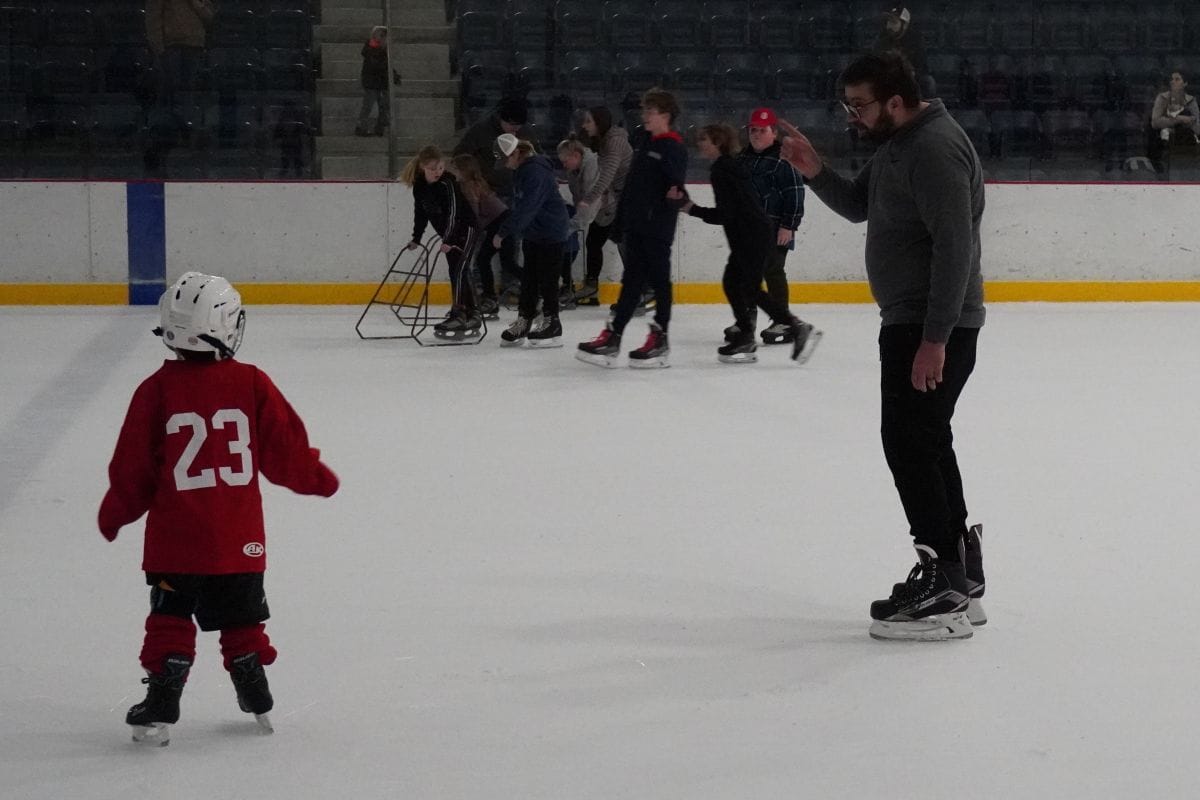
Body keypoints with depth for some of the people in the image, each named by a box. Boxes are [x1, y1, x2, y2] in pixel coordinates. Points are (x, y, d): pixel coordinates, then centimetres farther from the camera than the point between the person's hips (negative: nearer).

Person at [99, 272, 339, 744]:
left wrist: (115, 513, 14)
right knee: (240, 617, 16)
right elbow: (286, 449, 1)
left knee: (170, 620, 7)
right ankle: (257, 701, 24)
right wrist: (317, 478, 20)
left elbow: (133, 467, -2)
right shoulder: (252, 384, -6)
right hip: (239, 539, 2)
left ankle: (161, 708, 5)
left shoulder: (157, 391, -8)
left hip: (174, 540, -2)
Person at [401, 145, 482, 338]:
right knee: (457, 273, 9)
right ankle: (472, 316, 15)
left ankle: (458, 314, -18)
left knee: (459, 271, -16)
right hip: (448, 235, 8)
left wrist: (447, 240, -39)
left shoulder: (447, 183, -25)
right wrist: (416, 238, 10)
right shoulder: (419, 186, -4)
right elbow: (421, 213, 9)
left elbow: (453, 213, -32)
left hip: (465, 230, -8)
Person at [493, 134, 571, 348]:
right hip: (532, 233, 10)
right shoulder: (521, 171, 9)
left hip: (550, 232, -10)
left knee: (547, 279, -5)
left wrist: (504, 232, -29)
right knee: (529, 279, 11)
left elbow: (526, 208, -29)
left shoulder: (536, 172, -24)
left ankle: (552, 328, 0)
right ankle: (523, 322, 15)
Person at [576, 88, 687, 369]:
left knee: (659, 280, 0)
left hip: (658, 227, -8)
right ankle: (611, 338, 5)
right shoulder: (647, 146, 17)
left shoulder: (674, 148, -9)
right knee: (631, 282, 7)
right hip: (635, 226, 8)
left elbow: (675, 185, -19)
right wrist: (621, 221, 19)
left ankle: (659, 341, 6)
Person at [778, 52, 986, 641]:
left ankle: (944, 594, -7)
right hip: (909, 321, 11)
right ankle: (961, 579, 27)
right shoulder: (896, 146, 12)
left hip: (935, 326, -11)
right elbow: (857, 206, 19)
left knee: (910, 442, -10)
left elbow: (954, 247, -25)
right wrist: (814, 172, -1)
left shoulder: (935, 150, -21)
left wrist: (934, 339, -27)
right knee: (924, 442, 17)